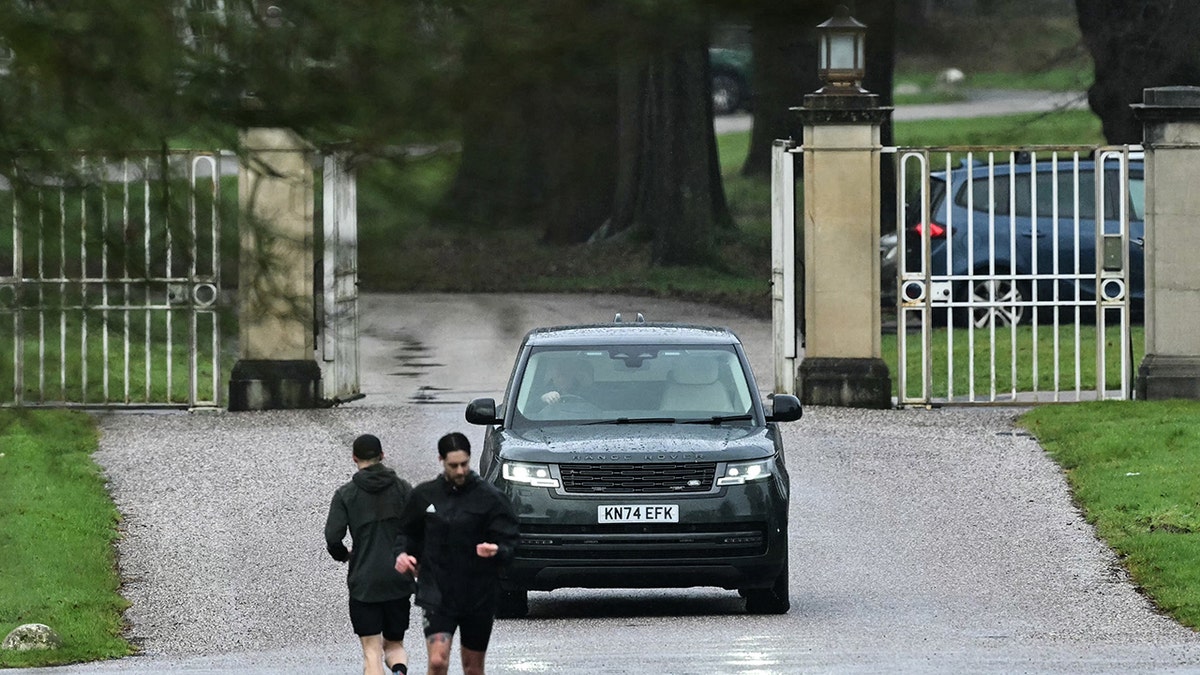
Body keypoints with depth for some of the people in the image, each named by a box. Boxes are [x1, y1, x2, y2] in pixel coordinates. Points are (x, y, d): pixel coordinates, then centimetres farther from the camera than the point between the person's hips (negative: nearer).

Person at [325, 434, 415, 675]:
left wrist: (344, 555, 13)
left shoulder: (345, 494, -2)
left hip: (363, 583, -2)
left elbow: (333, 538, -9)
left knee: (372, 652, 2)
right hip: (399, 582, 2)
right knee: (394, 644, 16)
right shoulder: (403, 488, 2)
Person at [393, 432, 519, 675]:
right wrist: (402, 553, -4)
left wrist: (496, 551, -29)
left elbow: (509, 544, -6)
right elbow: (408, 533, 18)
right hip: (438, 595, 0)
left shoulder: (489, 498, -4)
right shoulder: (424, 495, 4)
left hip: (478, 597, 0)